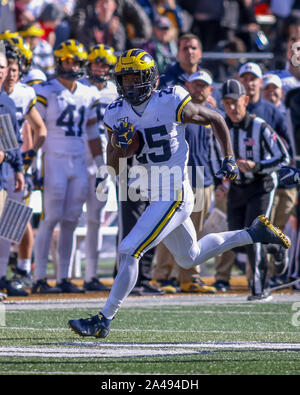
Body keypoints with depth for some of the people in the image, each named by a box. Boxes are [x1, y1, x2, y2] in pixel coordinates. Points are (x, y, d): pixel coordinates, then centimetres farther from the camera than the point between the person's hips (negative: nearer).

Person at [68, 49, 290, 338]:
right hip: (155, 197, 8)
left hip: (174, 197, -8)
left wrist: (229, 160, 1)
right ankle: (254, 233, 39)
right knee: (190, 258, 24)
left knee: (129, 252, -15)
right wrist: (120, 145, -16)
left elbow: (216, 120, 0)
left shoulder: (172, 104, -15)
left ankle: (104, 319, -9)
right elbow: (114, 169, 4)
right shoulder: (117, 114, 2)